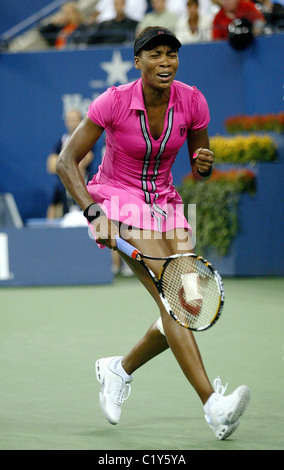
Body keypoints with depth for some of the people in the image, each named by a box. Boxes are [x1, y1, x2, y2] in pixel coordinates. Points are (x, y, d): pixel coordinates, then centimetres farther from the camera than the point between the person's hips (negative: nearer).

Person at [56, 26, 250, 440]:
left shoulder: (192, 101, -6)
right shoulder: (114, 102, -17)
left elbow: (200, 169, 7)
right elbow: (67, 162, -13)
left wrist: (204, 165, -18)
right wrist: (94, 212, -26)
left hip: (164, 203, 5)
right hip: (118, 199, -5)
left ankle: (119, 369, 20)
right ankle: (214, 406, -33)